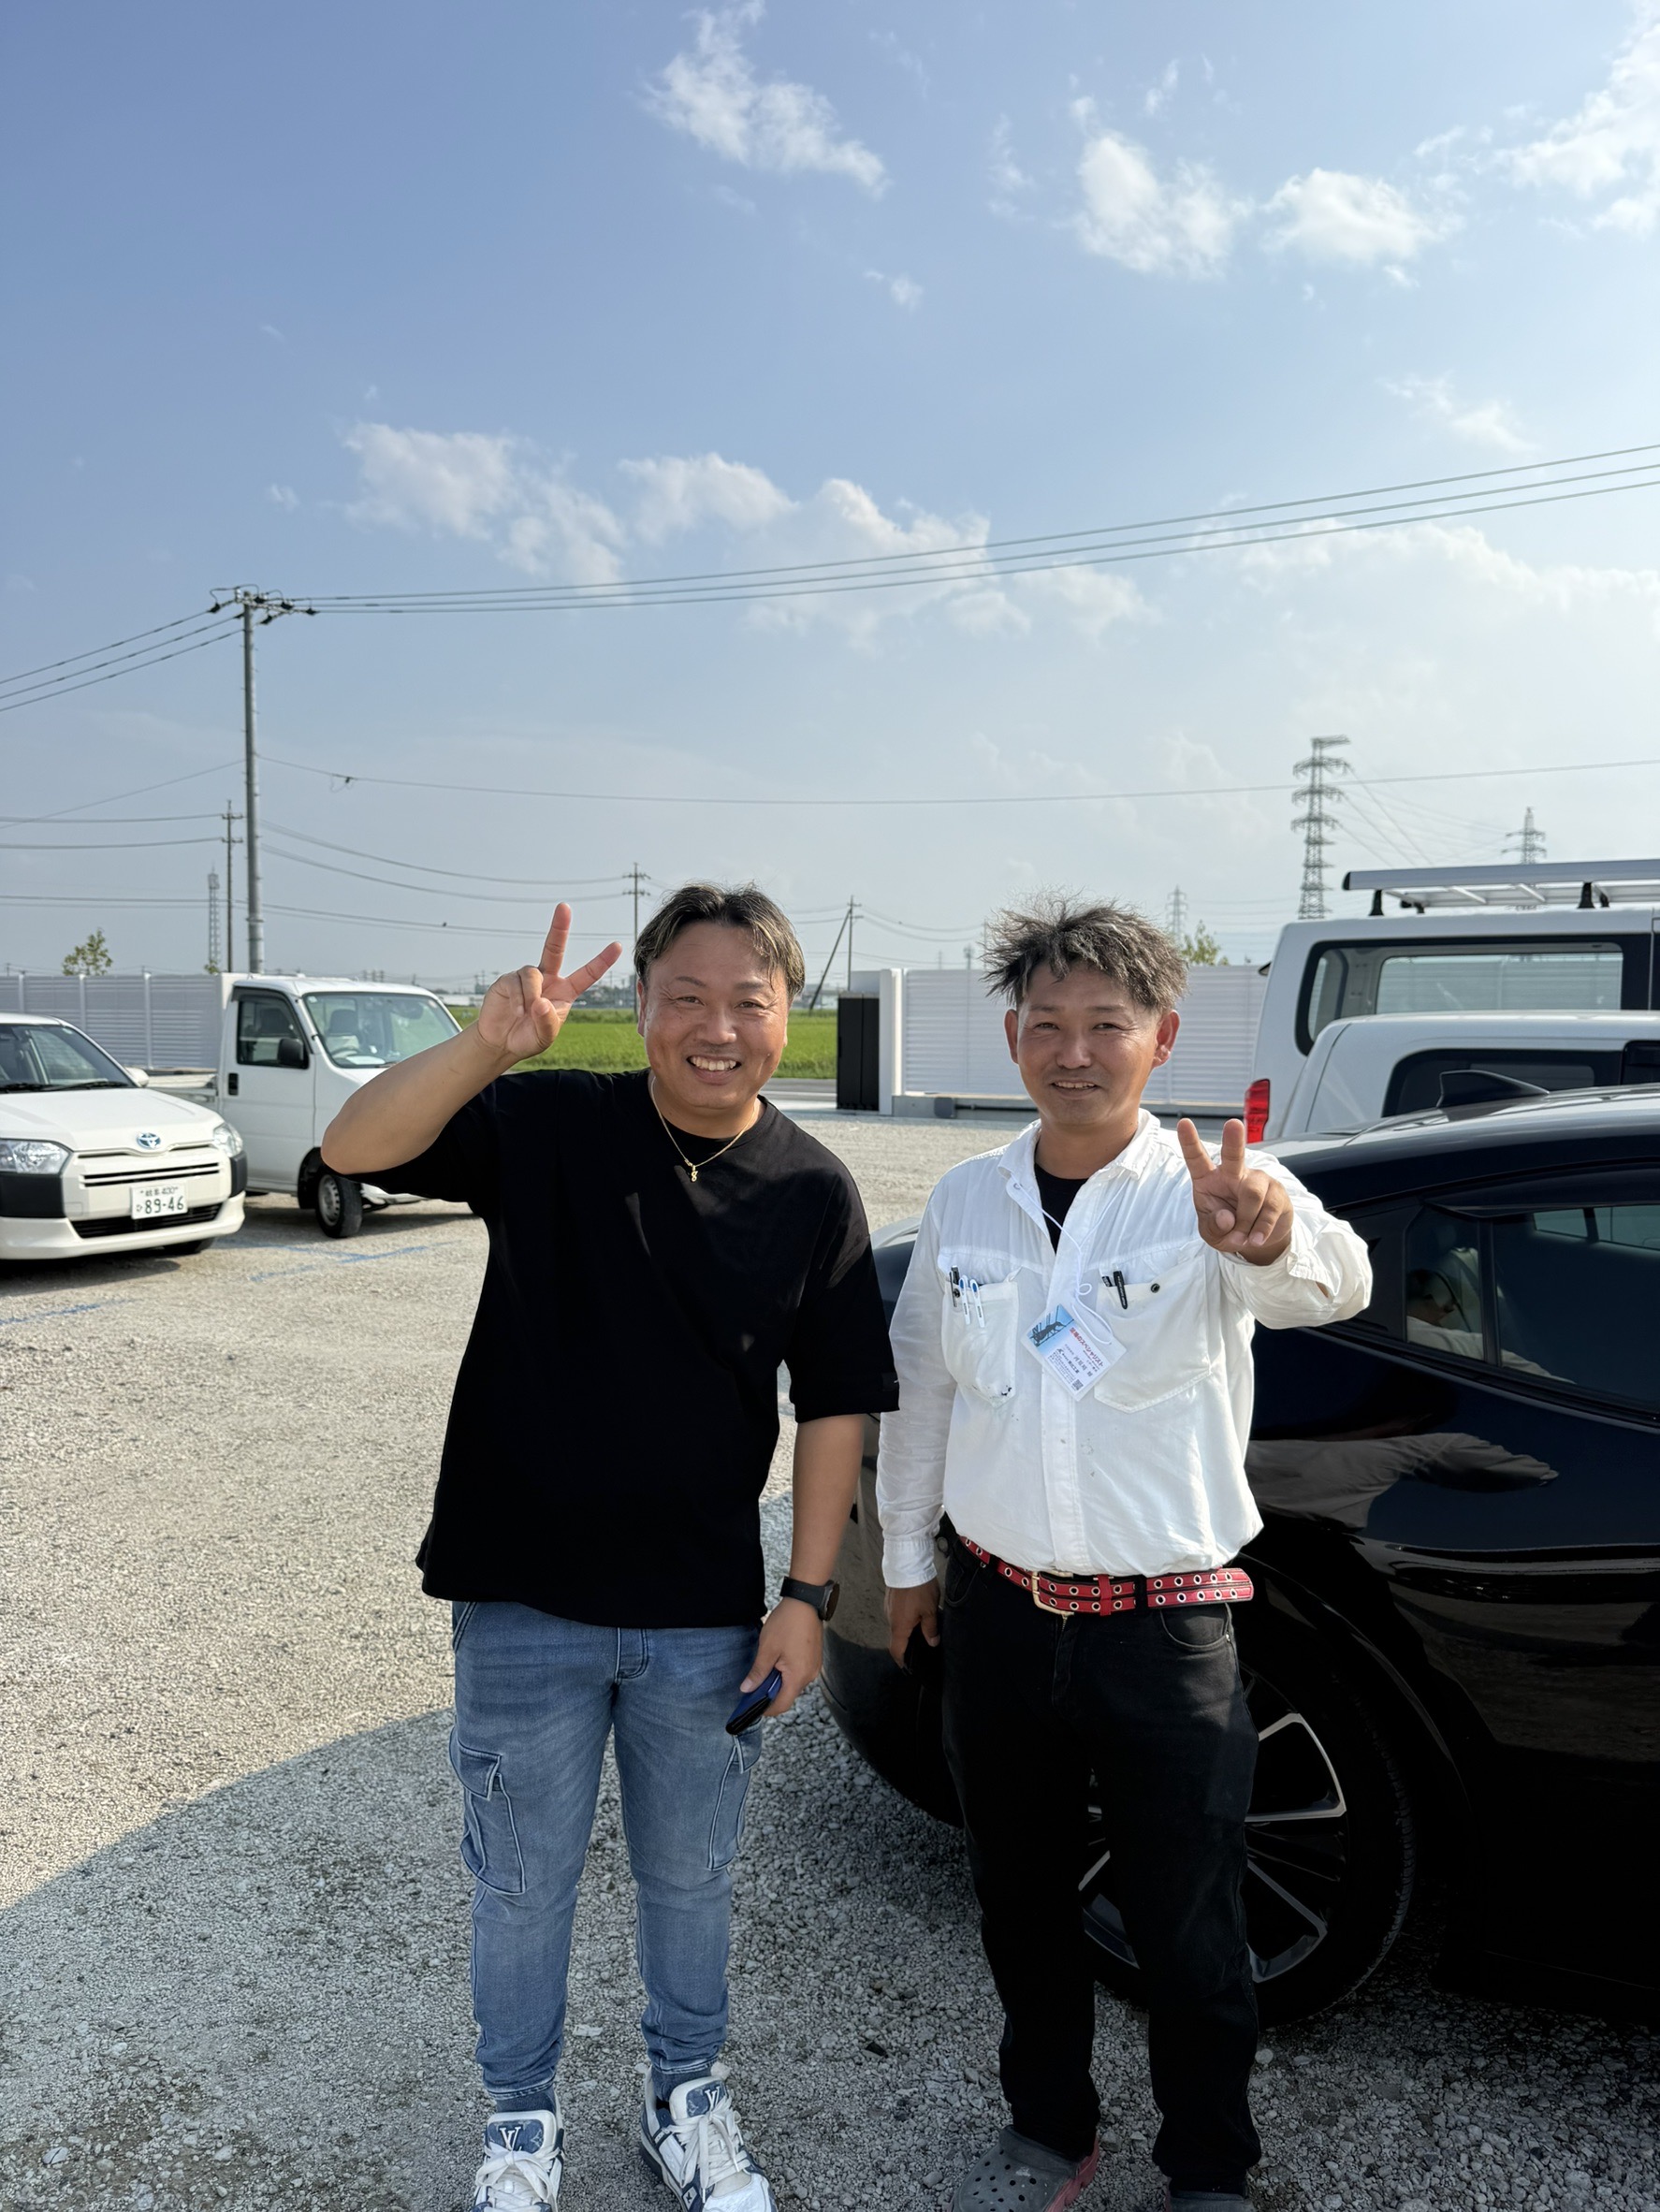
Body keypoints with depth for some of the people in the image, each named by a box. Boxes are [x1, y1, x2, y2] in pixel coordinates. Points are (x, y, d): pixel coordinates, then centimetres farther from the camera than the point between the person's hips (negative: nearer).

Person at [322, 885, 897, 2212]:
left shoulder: (814, 1191, -6)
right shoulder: (549, 1125, -11)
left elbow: (836, 1405, -1)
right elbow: (354, 1150, -23)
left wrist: (807, 1594, -4)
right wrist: (486, 1048, -40)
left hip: (707, 1616, 1)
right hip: (526, 1602, -1)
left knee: (690, 1879, 22)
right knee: (524, 1885, 18)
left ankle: (688, 2096, 47)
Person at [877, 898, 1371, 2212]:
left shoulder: (1212, 1193, -12)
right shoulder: (965, 1202, 0)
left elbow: (1330, 1285, -34)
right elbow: (920, 1386, 10)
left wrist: (1274, 1236, -56)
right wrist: (906, 1552, 15)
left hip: (1165, 1623, -3)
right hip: (998, 1610, 4)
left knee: (1190, 1927, 11)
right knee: (1022, 1901, 20)